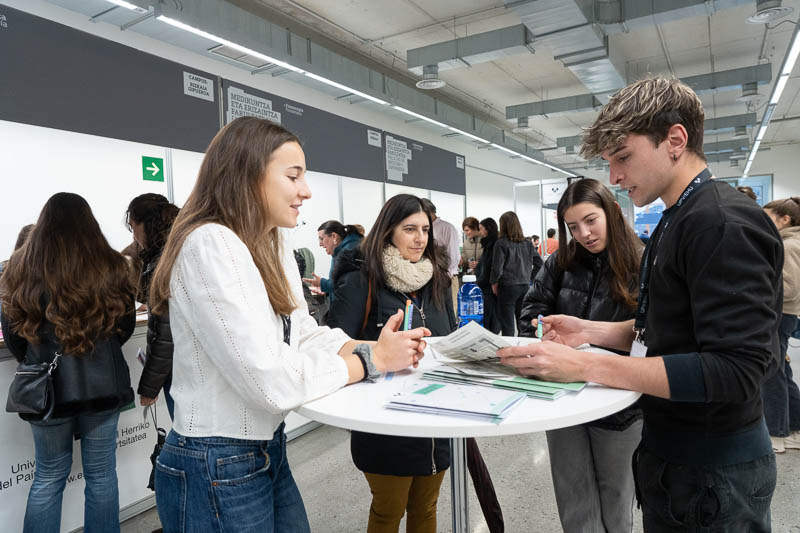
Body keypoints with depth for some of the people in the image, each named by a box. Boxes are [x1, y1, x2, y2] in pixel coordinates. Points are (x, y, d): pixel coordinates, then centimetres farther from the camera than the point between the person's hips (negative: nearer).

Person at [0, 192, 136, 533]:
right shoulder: (110, 267, -8)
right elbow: (125, 325, 3)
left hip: (45, 389, 1)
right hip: (102, 385, -1)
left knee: (48, 477, 18)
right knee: (101, 475, 12)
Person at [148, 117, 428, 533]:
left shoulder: (274, 246, 6)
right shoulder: (210, 244, -24)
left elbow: (304, 334, 4)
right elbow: (271, 380, -29)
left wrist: (376, 348, -12)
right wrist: (373, 359, -18)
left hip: (269, 450, 8)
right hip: (216, 471, -8)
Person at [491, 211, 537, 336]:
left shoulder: (501, 243, -9)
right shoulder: (527, 243, 6)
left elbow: (497, 267, -10)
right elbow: (539, 263, 10)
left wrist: (494, 283, 3)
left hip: (508, 285, -5)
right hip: (526, 285, 5)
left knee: (507, 325, 0)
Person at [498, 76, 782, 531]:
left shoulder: (726, 224, -22)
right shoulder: (677, 221, 9)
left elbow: (736, 370, -28)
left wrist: (586, 366, -30)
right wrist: (591, 331, 0)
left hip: (712, 470, -9)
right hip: (672, 446, 9)